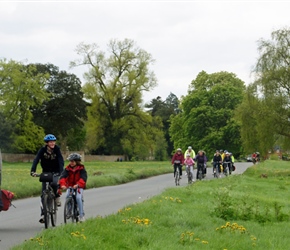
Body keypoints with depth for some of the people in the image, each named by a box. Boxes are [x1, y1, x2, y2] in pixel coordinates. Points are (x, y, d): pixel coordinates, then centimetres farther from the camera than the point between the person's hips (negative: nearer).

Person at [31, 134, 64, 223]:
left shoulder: (57, 149, -13)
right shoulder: (42, 150, -12)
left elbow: (61, 161, -24)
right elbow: (36, 160, -24)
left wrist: (61, 172, -40)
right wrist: (33, 171, -40)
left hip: (55, 173, -2)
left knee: (54, 183, -34)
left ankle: (57, 197, -5)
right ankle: (43, 214, 2)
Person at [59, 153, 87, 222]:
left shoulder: (81, 169, -9)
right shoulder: (67, 169, -3)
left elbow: (83, 178, -24)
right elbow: (62, 177, -17)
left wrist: (77, 185, -43)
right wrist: (63, 185, -37)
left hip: (79, 187, -3)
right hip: (70, 186, 3)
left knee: (78, 197, -25)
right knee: (67, 197, -24)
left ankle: (81, 215, -18)